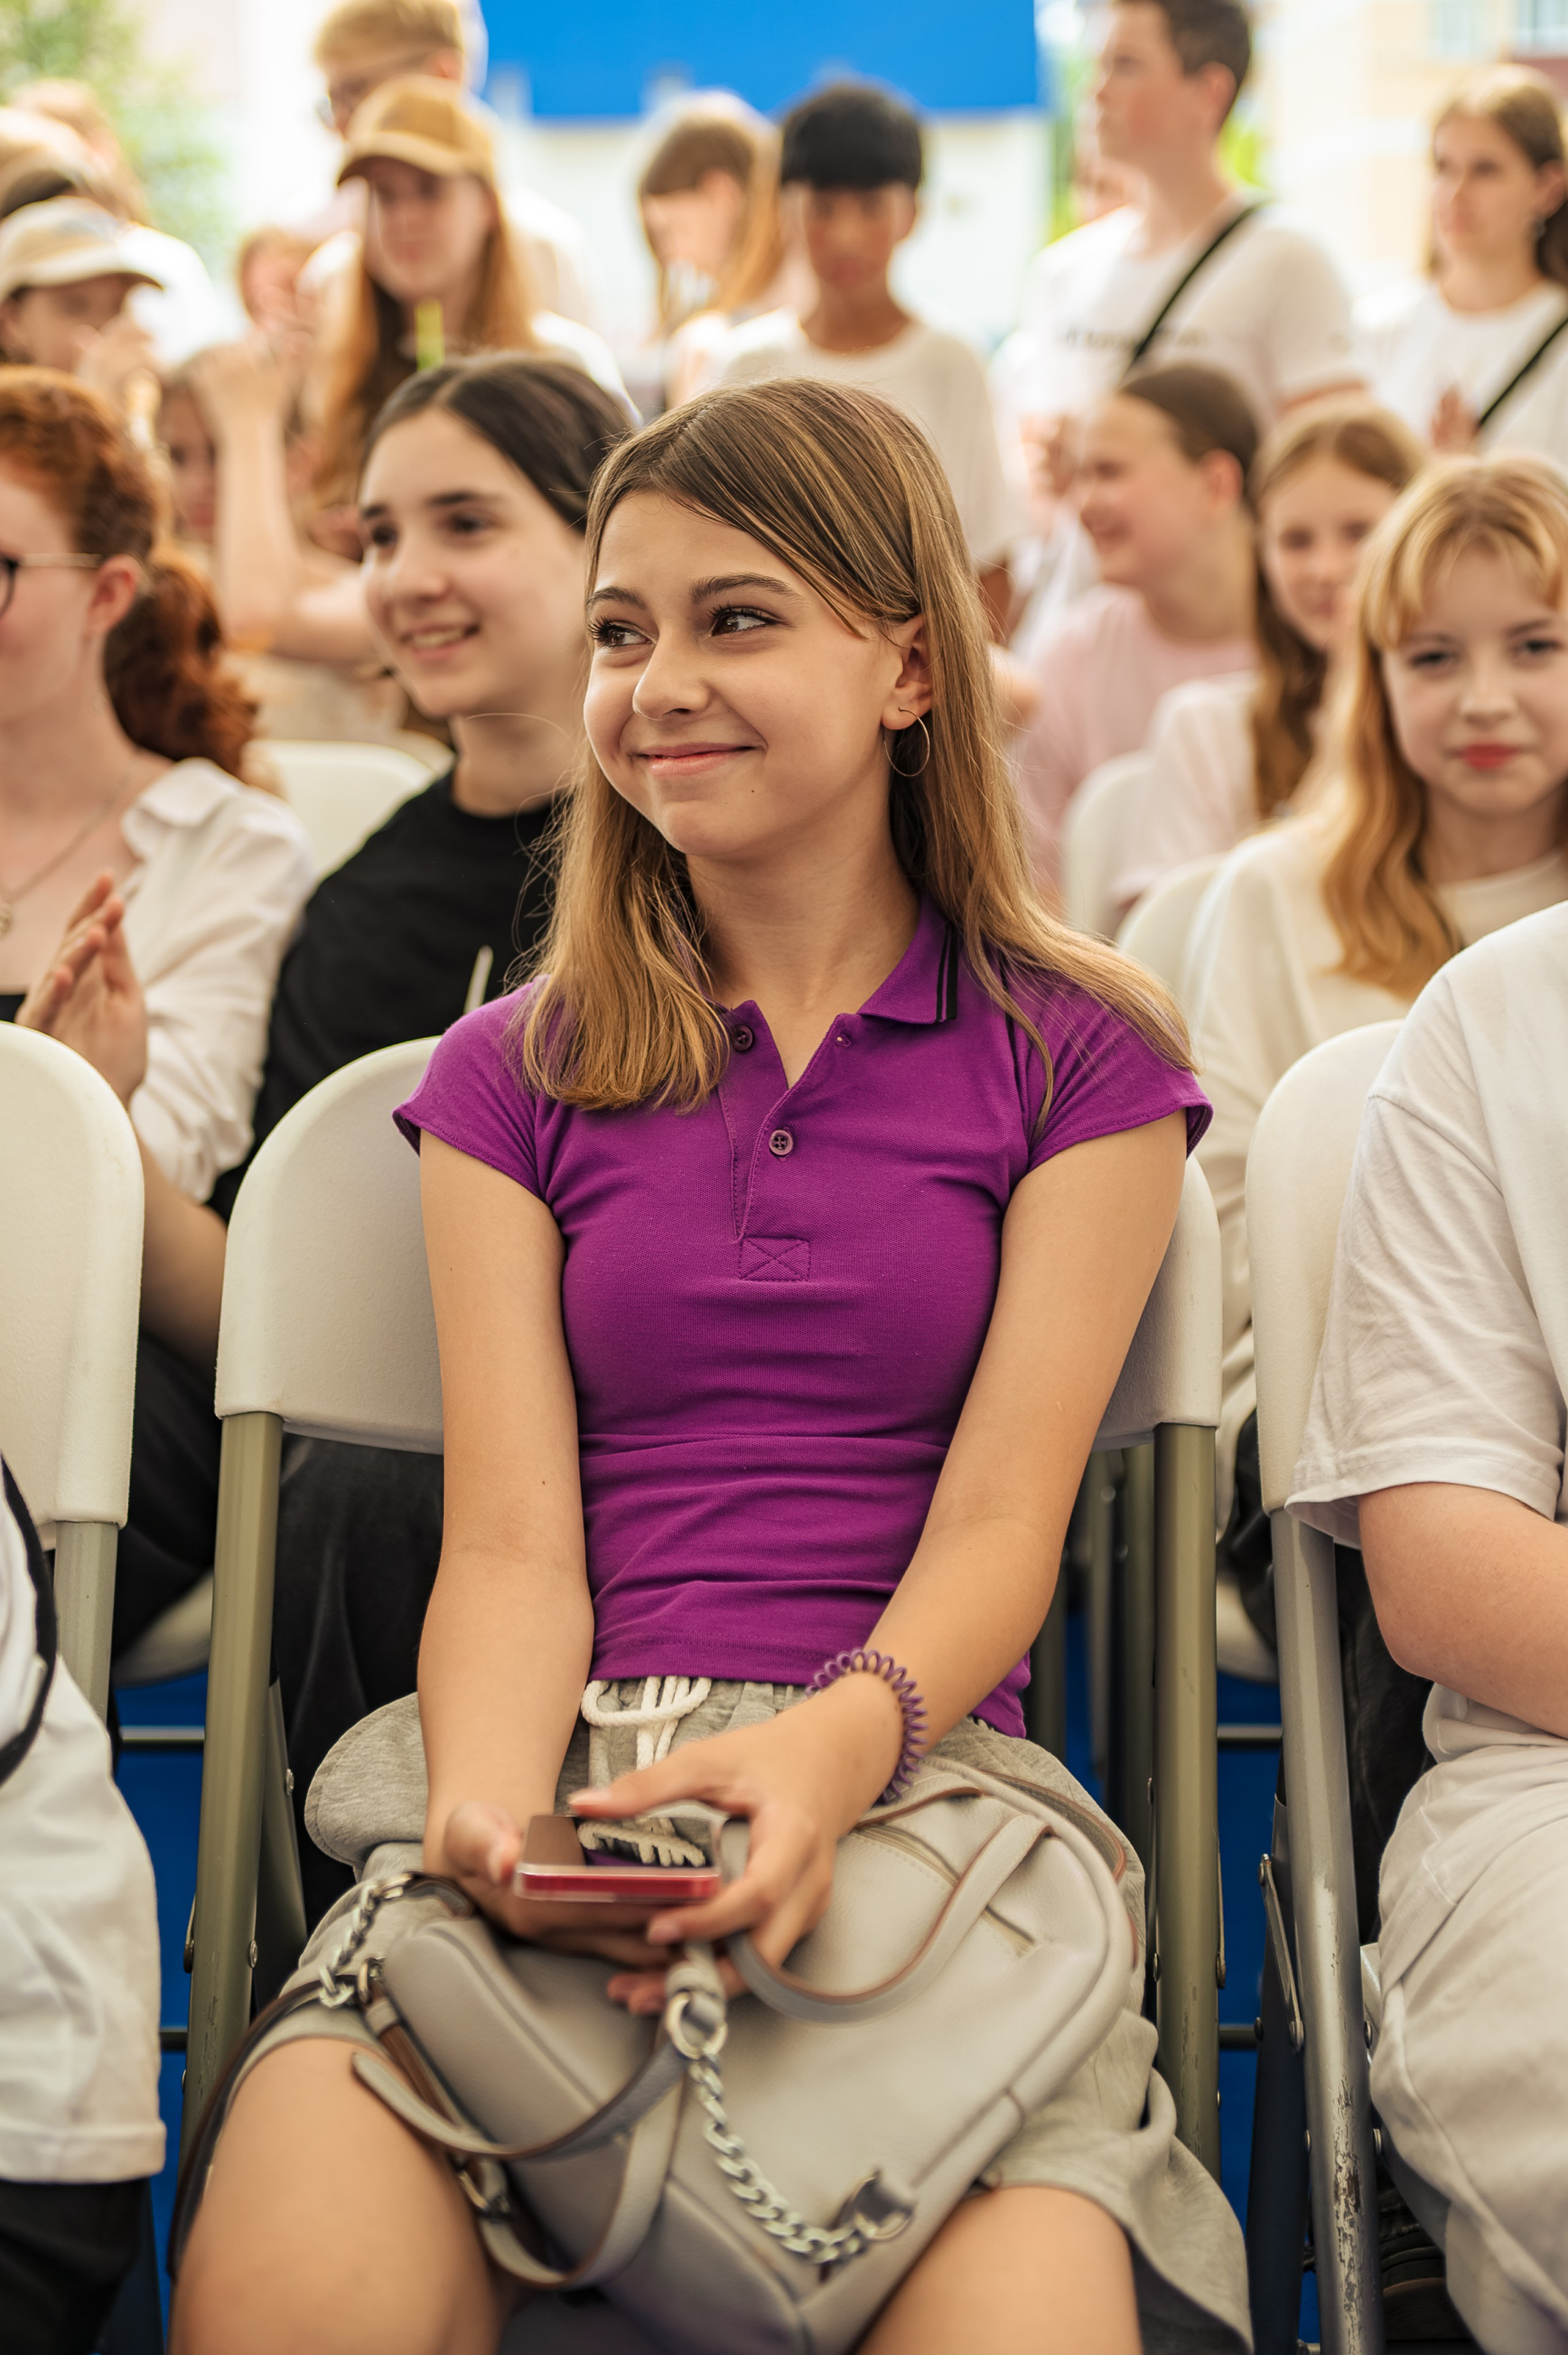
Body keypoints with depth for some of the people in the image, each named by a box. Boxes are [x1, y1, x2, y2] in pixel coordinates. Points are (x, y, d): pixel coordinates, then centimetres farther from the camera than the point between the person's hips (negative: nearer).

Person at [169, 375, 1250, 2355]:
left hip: (920, 1765, -1)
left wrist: (836, 1742, -21)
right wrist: (496, 1807, -18)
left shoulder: (1077, 1060, 12)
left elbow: (997, 1525, 1)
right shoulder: (516, 1076, 17)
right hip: (558, 1764, 1)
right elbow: (514, 1544, 5)